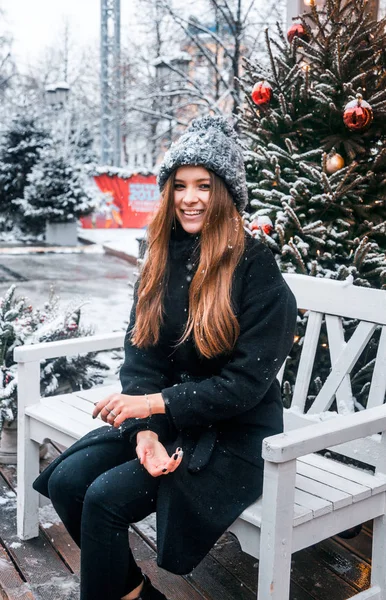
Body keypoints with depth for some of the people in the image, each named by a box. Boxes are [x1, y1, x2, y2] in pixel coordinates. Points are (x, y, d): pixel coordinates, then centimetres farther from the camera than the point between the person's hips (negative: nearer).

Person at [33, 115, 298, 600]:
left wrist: (156, 403, -20)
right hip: (159, 418, 6)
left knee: (106, 498, -20)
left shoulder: (256, 269, -15)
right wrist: (145, 430, -16)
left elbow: (245, 383, -17)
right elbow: (140, 354, -2)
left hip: (232, 435, -6)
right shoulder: (163, 257, 3)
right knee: (66, 479, -11)